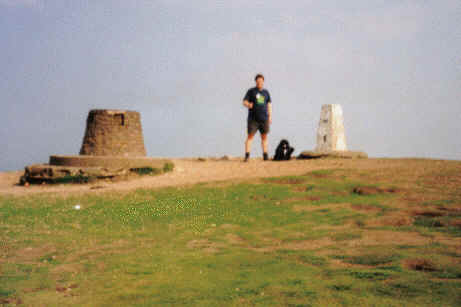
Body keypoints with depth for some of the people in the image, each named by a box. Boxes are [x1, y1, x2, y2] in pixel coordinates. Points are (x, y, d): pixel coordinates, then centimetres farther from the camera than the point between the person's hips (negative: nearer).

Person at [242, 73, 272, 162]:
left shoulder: (266, 92, 14)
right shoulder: (251, 91, 3)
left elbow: (269, 104, 18)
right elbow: (244, 102, -2)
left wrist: (270, 116, 11)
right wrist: (248, 105, -26)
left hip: (264, 119, 3)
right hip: (253, 119, -3)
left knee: (264, 137, 5)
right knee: (250, 136, -8)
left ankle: (265, 156, 11)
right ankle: (247, 155, -11)